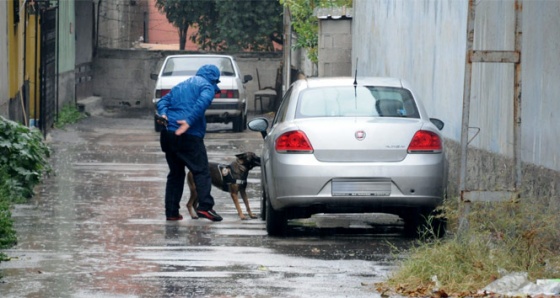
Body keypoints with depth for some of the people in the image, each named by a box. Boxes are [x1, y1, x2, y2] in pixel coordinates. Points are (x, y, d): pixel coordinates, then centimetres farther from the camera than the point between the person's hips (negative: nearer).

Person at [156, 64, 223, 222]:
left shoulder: (180, 86, 26)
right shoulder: (206, 86, 3)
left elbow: (163, 101, 18)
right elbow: (203, 102, -17)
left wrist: (163, 114, 0)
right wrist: (189, 121, -22)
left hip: (168, 134, 7)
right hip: (189, 136, -7)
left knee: (175, 173, 15)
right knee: (202, 172, -4)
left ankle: (171, 212, 11)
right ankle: (205, 206, -18)